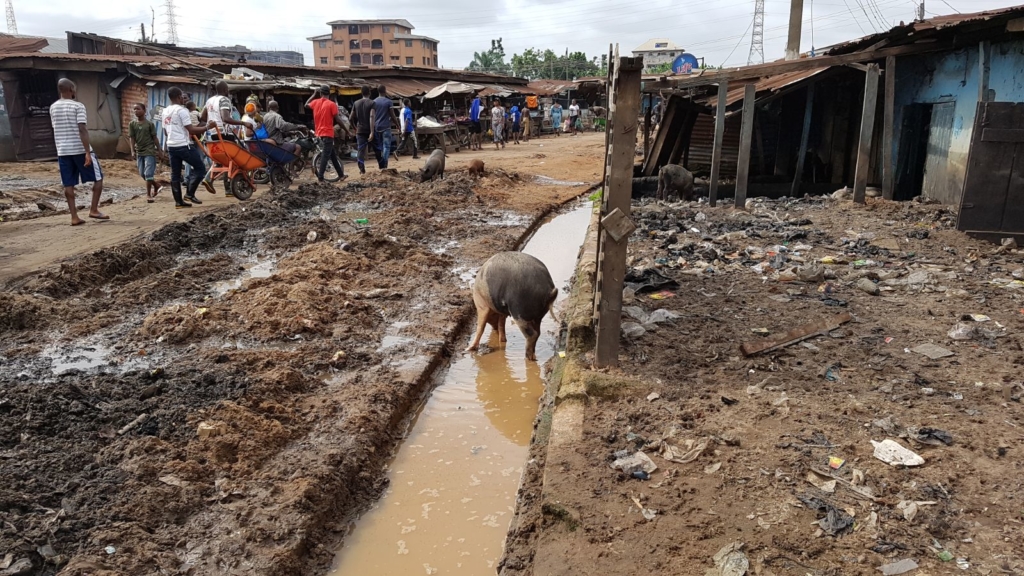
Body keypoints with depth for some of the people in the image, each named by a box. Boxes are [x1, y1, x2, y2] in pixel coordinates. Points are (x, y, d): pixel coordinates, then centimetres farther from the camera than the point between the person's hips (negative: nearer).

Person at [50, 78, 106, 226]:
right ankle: (94, 210, 4)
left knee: (68, 184, 5)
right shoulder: (78, 106, -10)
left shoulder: (53, 107, 10)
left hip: (62, 151, 6)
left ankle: (74, 217, 3)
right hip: (80, 150, -6)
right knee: (98, 177, 8)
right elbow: (82, 130, -17)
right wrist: (88, 153, -20)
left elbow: (56, 129, 18)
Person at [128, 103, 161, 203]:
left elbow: (154, 138, -1)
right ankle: (156, 186, 32)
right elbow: (131, 138, 2)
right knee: (142, 174, 10)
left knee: (148, 174, -9)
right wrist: (133, 151, -7)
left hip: (150, 152, -5)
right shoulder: (132, 124, 4)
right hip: (139, 152, 5)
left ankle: (148, 195, -3)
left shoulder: (149, 124, -5)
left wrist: (159, 150, -2)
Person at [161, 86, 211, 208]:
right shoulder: (182, 110, -11)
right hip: (184, 145, -8)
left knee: (175, 174, 9)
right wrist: (208, 127, -10)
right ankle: (189, 194, -5)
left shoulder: (165, 112, 15)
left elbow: (165, 131, 22)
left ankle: (178, 201, 10)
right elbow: (191, 130, -16)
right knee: (199, 168, 3)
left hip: (171, 146, 8)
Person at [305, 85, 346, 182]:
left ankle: (340, 175, 21)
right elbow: (337, 120, -11)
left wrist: (314, 95, 33)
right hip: (328, 133, -6)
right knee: (325, 155, -6)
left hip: (319, 133, 6)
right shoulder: (332, 104, -10)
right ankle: (320, 177, -11)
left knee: (332, 154, 15)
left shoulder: (315, 102, 5)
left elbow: (306, 105, 26)